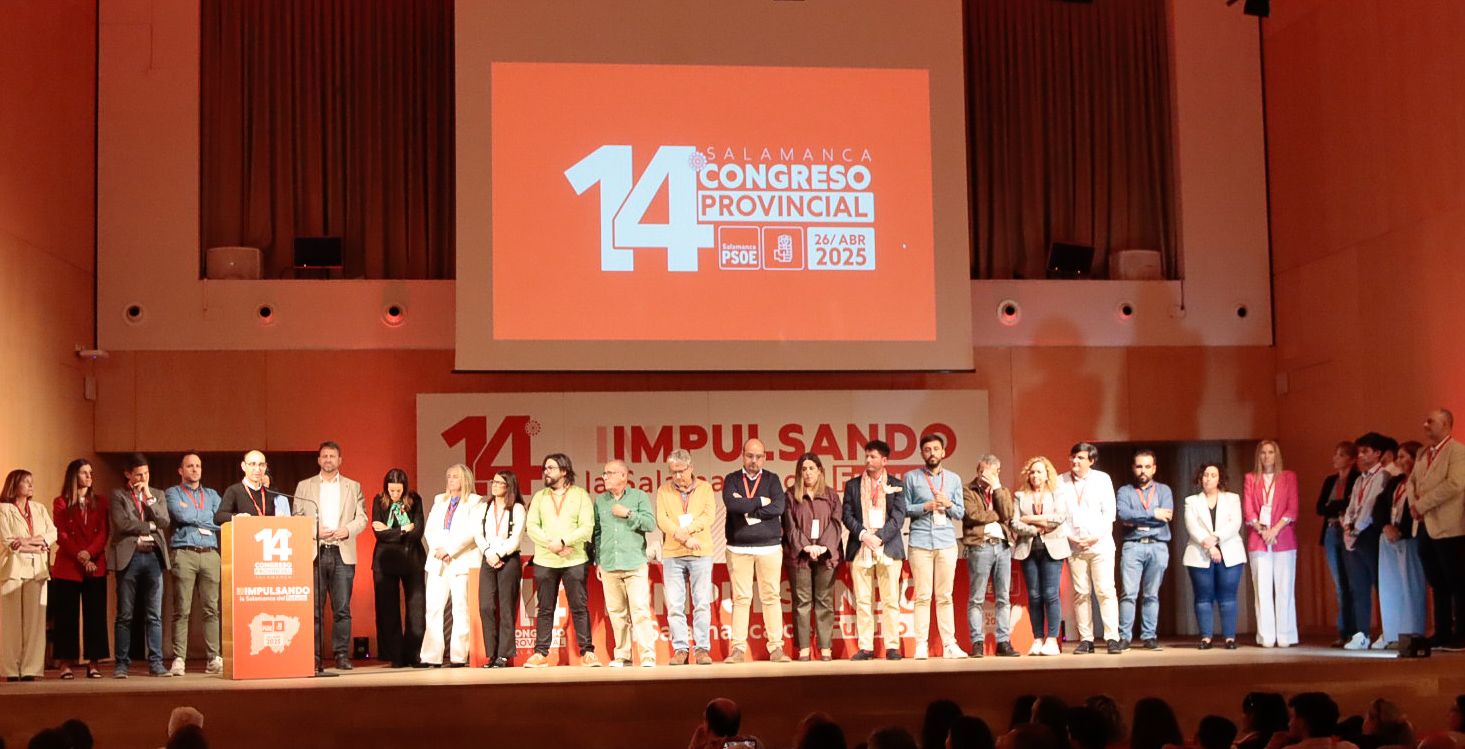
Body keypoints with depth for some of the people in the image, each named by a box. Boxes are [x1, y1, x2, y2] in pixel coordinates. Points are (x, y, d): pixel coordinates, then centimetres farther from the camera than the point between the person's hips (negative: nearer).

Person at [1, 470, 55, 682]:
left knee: (35, 621, -3)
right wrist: (38, 546, -7)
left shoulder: (39, 509, 18)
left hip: (37, 571, 4)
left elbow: (52, 534, 8)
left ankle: (30, 669, -2)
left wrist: (28, 541, -7)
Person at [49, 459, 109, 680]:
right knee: (67, 616, -2)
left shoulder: (99, 503, 12)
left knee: (95, 616, 0)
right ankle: (65, 664, 2)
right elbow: (61, 535, -3)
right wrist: (80, 557, -14)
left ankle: (93, 663, 4)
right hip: (67, 567, -2)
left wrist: (89, 553, -14)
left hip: (96, 567, 2)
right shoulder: (61, 503, 5)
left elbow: (103, 533, 3)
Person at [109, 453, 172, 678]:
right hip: (129, 557, -3)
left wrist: (148, 497, -2)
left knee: (154, 615, 2)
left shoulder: (157, 495, 15)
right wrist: (150, 526, -3)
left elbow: (164, 522, 0)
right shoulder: (118, 495, 5)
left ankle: (156, 663, 5)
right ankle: (122, 663, 6)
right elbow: (121, 524, -10)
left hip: (153, 557, 3)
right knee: (124, 615, 1)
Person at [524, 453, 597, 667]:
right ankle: (541, 653, 9)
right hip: (544, 561, 3)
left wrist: (563, 542, -17)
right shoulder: (539, 497, 12)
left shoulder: (580, 495, 3)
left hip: (574, 561, -3)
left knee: (579, 608, -2)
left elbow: (587, 528, -6)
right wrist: (550, 543, -13)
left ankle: (587, 653, 2)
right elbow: (531, 526, 2)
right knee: (545, 609, 5)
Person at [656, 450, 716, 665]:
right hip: (672, 554, 1)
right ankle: (680, 649, 3)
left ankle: (702, 648, 0)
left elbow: (709, 516, -4)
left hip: (701, 553, -1)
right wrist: (685, 539, -13)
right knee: (675, 605, -2)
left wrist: (685, 530, -15)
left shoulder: (705, 488, 8)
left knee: (702, 603, -4)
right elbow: (661, 520, -2)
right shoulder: (663, 491, 9)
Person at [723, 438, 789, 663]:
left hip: (769, 546, 1)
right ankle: (738, 649, 0)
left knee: (771, 597, -1)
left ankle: (776, 648, 1)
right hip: (738, 548, 0)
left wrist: (747, 507, -9)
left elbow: (778, 507, -7)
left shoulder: (772, 480, 10)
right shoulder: (732, 480, 9)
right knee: (741, 598, -2)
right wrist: (760, 502, -8)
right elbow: (731, 504, -12)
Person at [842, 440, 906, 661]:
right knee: (862, 601, 0)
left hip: (888, 548, -1)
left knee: (890, 600, -3)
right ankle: (865, 647, 2)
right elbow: (847, 515, 5)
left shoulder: (896, 485, 8)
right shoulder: (853, 485, 12)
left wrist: (879, 537, -11)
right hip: (860, 549, 1)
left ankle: (892, 647, 0)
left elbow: (899, 516, -1)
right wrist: (864, 535, -10)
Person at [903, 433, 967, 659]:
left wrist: (948, 504, -6)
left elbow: (961, 513, 13)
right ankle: (921, 645, -1)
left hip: (946, 541, 2)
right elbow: (904, 509, 2)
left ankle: (949, 644, 4)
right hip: (920, 542, -2)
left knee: (945, 596, 3)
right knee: (923, 596, -3)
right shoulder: (911, 477, 7)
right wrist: (926, 506, -11)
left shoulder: (953, 479, 14)